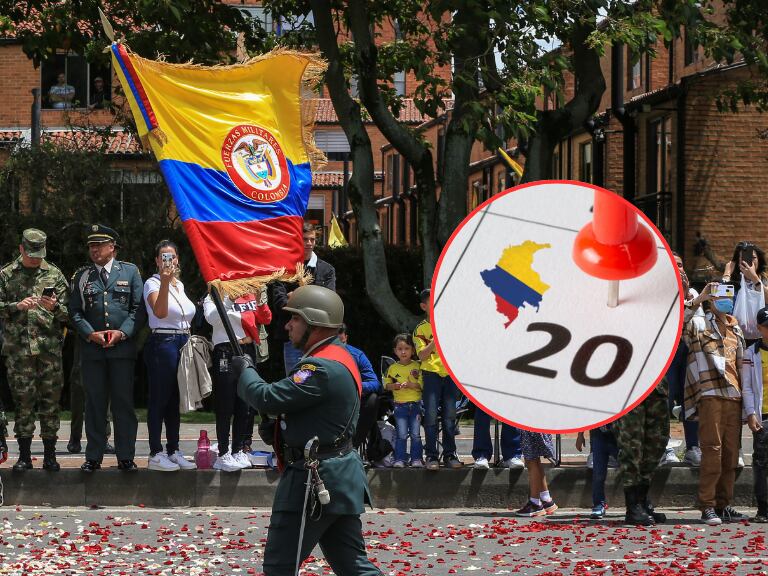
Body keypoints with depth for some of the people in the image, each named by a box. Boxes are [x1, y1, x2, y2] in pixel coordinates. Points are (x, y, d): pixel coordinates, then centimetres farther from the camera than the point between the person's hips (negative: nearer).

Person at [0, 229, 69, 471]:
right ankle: (24, 455, 7)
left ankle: (50, 454, 7)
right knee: (23, 401, 1)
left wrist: (55, 307, -15)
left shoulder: (54, 275, 8)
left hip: (50, 347, 1)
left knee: (50, 399, 1)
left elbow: (68, 313, 6)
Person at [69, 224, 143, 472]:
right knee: (94, 403, 3)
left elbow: (138, 307, 3)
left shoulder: (130, 272, 8)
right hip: (92, 349, 1)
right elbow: (75, 312, 8)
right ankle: (93, 457, 8)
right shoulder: (83, 277, 11)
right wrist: (91, 334, -8)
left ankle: (125, 456, 5)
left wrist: (122, 333, -10)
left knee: (123, 402, 0)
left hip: (123, 347, -1)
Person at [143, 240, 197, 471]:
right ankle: (156, 454, -4)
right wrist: (165, 282, -35)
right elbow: (160, 312, -26)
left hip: (183, 344, 8)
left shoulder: (179, 285, 16)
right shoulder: (152, 283, -8)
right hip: (162, 344, -8)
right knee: (160, 399, -5)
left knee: (176, 400, 11)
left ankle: (173, 451, 16)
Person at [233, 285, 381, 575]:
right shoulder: (340, 358, 15)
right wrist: (277, 428, 6)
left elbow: (267, 398, -23)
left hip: (314, 480, -10)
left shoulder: (322, 368, -20)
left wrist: (245, 369, -4)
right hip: (341, 477, 10)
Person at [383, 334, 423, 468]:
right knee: (401, 435, -1)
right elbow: (386, 384, 6)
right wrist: (395, 386, -13)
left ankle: (416, 459, 10)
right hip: (400, 405, 0)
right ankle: (399, 459, 3)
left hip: (415, 404, 0)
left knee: (415, 434, 4)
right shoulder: (392, 368, 5)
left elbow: (422, 385, -4)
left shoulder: (417, 367, 0)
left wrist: (410, 385, -20)